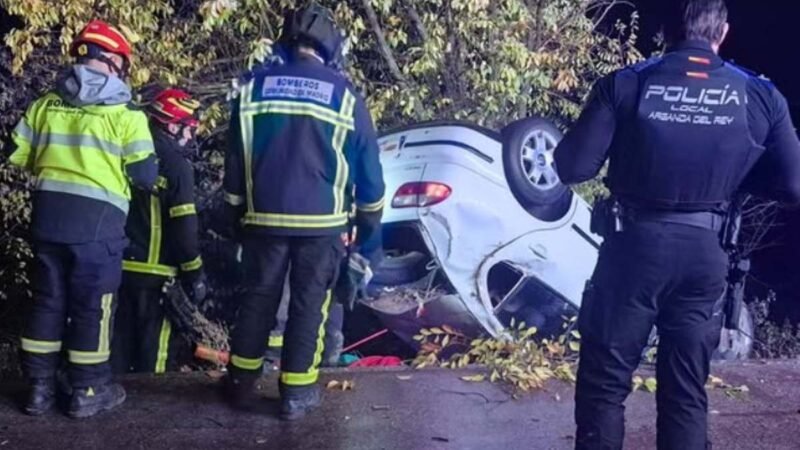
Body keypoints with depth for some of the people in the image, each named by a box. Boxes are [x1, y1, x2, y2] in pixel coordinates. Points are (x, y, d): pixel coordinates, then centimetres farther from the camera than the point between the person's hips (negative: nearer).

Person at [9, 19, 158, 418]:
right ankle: (88, 391, 13)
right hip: (97, 218, -5)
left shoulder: (44, 104, 9)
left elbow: (20, 158, 10)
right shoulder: (124, 112, -6)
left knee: (47, 300, 14)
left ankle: (40, 387, 20)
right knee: (92, 305, 5)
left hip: (47, 213, 5)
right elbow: (144, 175, -6)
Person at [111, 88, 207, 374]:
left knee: (120, 338, 16)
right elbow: (184, 226, -17)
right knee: (156, 345, 3)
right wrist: (194, 274, -10)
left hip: (120, 263, 7)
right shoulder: (175, 164, -14)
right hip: (156, 270, -7)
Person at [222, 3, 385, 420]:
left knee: (258, 297, 14)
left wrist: (236, 213, 18)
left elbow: (235, 160, 8)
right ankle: (296, 392, 12)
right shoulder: (345, 96, -3)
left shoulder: (253, 87, 4)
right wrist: (370, 229, 11)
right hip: (322, 223, -2)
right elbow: (367, 169, 1)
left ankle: (241, 382, 24)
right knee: (309, 304, 7)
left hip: (264, 218, 2)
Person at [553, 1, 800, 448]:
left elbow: (573, 167, -10)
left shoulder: (625, 84, -8)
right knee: (686, 390, 15)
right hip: (705, 254, 3)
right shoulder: (760, 96, -1)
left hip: (634, 248, -2)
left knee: (604, 380, 11)